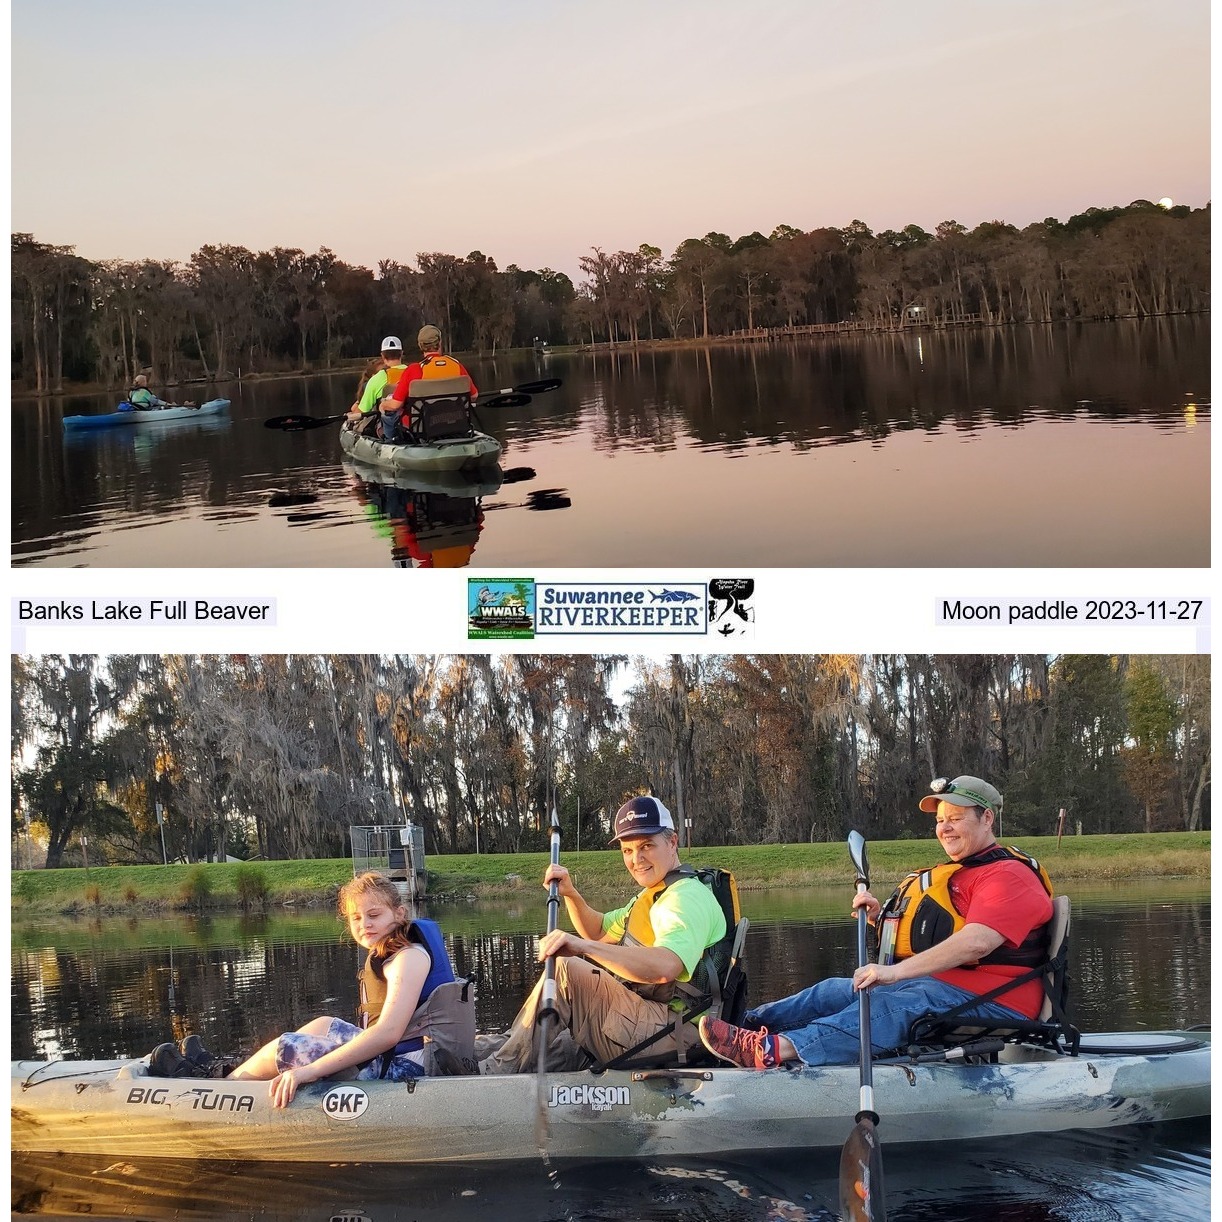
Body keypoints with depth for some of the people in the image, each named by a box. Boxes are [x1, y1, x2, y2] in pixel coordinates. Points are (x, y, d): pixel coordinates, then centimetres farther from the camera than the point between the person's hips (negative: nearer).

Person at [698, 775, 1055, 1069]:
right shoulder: (954, 873, 26)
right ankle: (746, 1024, -14)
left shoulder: (1008, 875, -9)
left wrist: (895, 971, -31)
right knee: (836, 991, -2)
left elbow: (975, 943, -26)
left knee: (889, 1008, -33)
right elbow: (928, 938, 28)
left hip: (988, 1002, -11)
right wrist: (882, 917, 7)